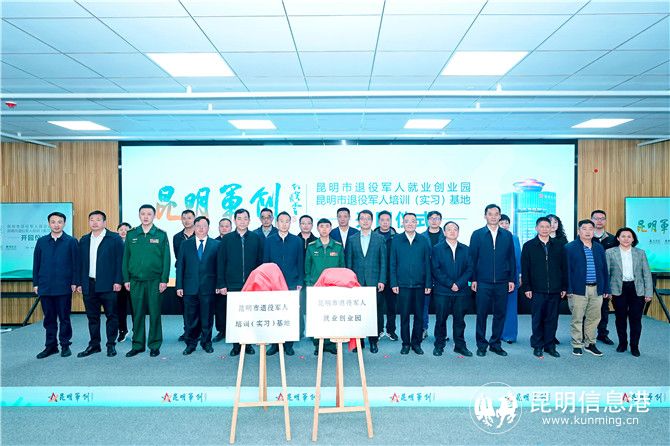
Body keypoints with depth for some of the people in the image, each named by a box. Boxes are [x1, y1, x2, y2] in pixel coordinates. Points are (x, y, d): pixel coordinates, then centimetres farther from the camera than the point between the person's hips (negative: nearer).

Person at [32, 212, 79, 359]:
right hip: (45, 286, 3)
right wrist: (35, 283, 6)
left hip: (64, 286, -3)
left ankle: (65, 345, 14)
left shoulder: (71, 241, 0)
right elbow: (36, 263, 11)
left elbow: (76, 264, -1)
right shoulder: (41, 241, 9)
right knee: (49, 318, 9)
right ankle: (51, 345, 19)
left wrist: (74, 282, -7)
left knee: (64, 317, 4)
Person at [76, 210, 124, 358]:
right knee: (92, 317, 11)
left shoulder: (115, 239, -1)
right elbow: (80, 263, 14)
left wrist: (118, 281, -12)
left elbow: (120, 261, -6)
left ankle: (111, 345, 11)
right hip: (89, 285, 5)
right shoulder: (84, 240, 14)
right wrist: (79, 283, 7)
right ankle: (94, 345, 21)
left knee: (111, 316, 1)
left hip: (108, 285, -4)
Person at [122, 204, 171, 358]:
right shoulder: (131, 235, 8)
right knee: (137, 314, 8)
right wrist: (126, 279, 3)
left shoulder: (161, 235, 1)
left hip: (154, 281, -2)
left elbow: (166, 259, 0)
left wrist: (164, 280, -6)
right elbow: (126, 258, 9)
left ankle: (154, 345, 14)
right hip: (135, 281, 2)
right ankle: (138, 345, 19)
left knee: (155, 314, 3)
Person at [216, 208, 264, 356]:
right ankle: (236, 345, 15)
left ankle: (248, 344, 15)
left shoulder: (257, 238, 5)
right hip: (232, 285, 0)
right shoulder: (227, 239, 6)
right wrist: (221, 284, -1)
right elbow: (220, 263, 5)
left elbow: (261, 261, 5)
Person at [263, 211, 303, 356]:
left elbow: (300, 263, 7)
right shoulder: (269, 240, 7)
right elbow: (265, 262, 8)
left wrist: (300, 282, 1)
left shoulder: (297, 241, 7)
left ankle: (289, 344, 12)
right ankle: (274, 344, 12)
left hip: (292, 284, 0)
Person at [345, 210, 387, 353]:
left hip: (374, 282, -1)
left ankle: (373, 341, 14)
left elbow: (383, 261, 3)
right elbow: (348, 262, 9)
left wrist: (382, 280, -4)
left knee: (375, 313, 1)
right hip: (357, 282, 1)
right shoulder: (352, 239, 9)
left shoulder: (380, 239, 6)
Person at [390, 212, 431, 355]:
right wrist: (393, 283, -3)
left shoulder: (423, 241, 5)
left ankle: (416, 343, 20)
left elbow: (427, 263, 5)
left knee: (419, 315, 7)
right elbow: (392, 263, 3)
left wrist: (428, 284, 0)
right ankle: (405, 343, 17)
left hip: (420, 284, 1)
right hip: (403, 284, -1)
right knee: (404, 315, 5)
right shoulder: (396, 240, 4)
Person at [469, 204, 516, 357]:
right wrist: (473, 279, -4)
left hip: (502, 282, 2)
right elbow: (472, 258, 1)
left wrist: (512, 279, 4)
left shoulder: (507, 235, 9)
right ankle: (481, 345, 14)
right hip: (483, 282, -2)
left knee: (500, 314, 8)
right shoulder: (477, 234, 3)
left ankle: (495, 344, 21)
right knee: (482, 314, 2)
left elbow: (511, 258, 9)